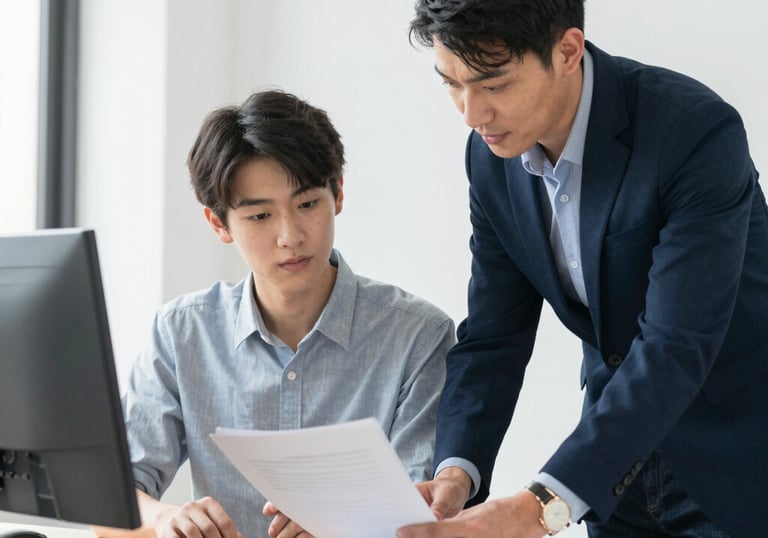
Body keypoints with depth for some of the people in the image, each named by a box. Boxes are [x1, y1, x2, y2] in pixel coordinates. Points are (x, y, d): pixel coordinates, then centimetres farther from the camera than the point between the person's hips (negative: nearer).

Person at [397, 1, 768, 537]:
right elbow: (494, 334, -5)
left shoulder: (697, 133, -27)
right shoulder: (493, 152, -7)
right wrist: (456, 473, -23)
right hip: (619, 464, 5)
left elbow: (676, 350, -32)